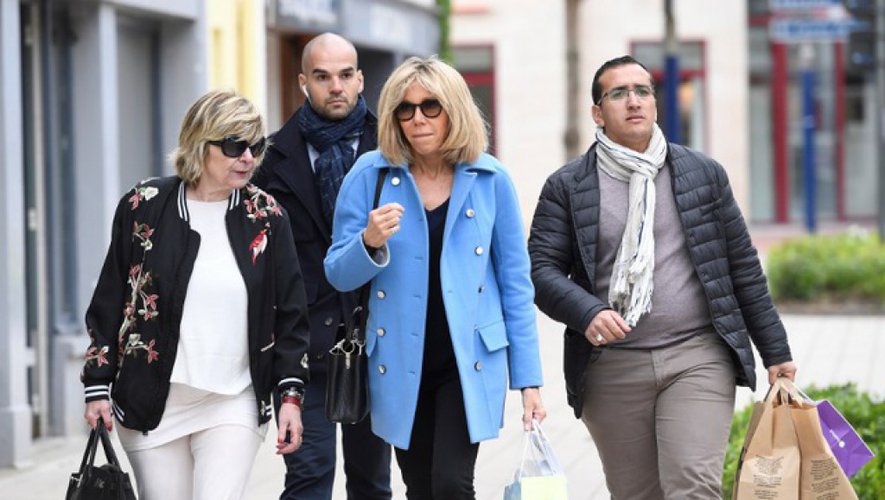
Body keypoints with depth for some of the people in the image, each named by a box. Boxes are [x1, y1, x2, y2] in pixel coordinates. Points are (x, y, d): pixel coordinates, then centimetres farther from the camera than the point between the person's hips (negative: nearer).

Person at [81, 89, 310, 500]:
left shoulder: (266, 217, 1)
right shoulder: (145, 208, -2)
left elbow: (289, 311, 4)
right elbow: (109, 303, 4)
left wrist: (291, 394, -2)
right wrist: (98, 387, 2)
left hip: (233, 404, 0)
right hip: (152, 403, 0)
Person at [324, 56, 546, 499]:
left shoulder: (490, 180, -3)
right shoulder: (370, 174, -3)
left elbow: (515, 282, 1)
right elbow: (339, 276, -1)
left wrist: (528, 379, -2)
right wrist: (370, 242, -23)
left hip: (468, 361, -2)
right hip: (401, 363, 2)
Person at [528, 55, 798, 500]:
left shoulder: (704, 174, 9)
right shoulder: (567, 187, 5)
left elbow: (743, 268, 11)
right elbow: (541, 269, -2)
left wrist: (775, 353, 11)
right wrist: (587, 312, -21)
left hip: (699, 361, 0)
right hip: (611, 370, 0)